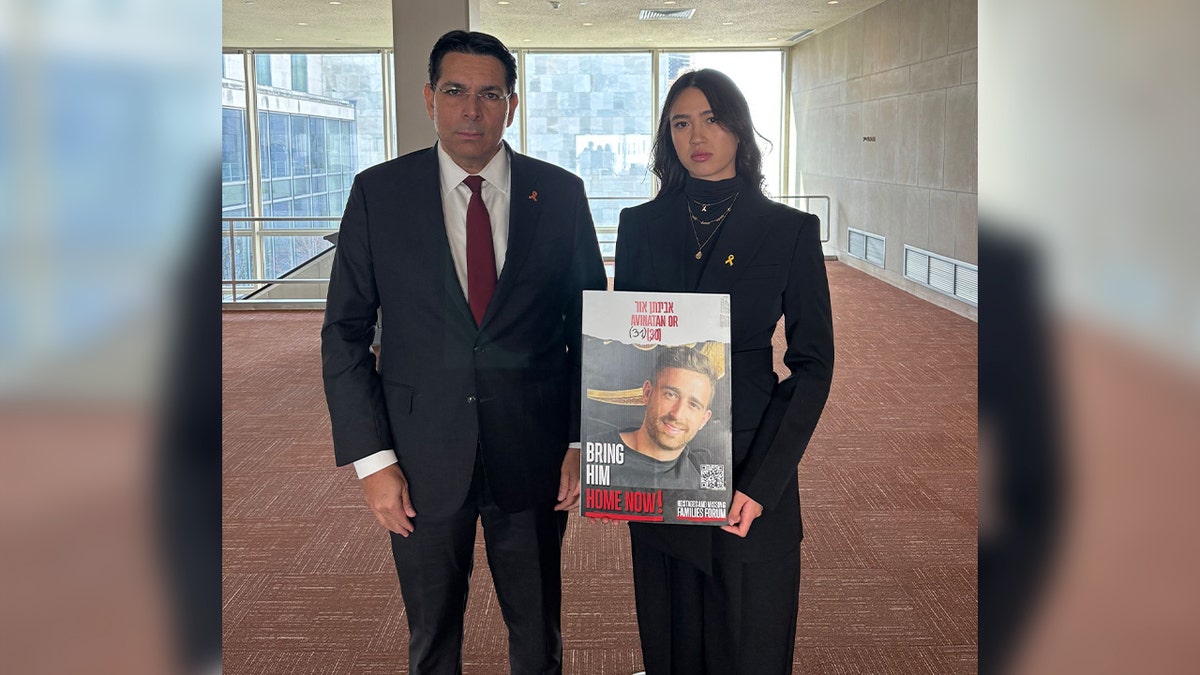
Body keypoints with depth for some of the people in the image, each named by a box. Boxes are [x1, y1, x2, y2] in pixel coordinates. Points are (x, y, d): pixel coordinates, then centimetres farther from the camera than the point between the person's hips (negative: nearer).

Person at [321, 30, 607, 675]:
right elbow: (345, 333, -1)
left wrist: (583, 442, -3)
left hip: (533, 454, 0)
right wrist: (372, 459, -6)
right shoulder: (378, 192, -3)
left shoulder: (560, 193, -1)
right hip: (423, 460, 0)